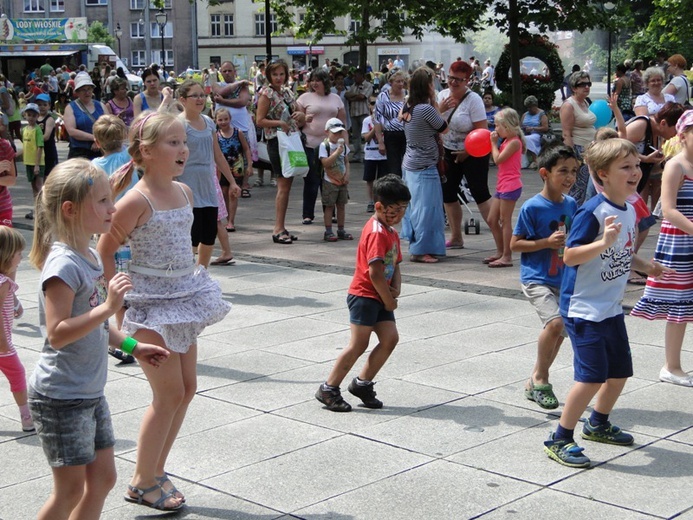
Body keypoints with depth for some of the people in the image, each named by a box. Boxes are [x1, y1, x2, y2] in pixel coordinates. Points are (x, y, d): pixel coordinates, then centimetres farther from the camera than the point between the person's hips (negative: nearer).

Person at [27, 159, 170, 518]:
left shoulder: (90, 258, 8)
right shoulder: (63, 265, -21)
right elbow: (57, 334, -28)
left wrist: (132, 346, 19)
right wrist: (107, 307, -32)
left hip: (90, 393, 9)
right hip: (60, 397, -9)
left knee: (102, 478, 14)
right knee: (70, 488, 0)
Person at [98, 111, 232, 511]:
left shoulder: (184, 192, 5)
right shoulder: (137, 200, -18)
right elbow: (104, 254, -13)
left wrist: (191, 285, 14)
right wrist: (119, 298, -11)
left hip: (184, 299, 8)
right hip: (152, 306, -8)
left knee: (187, 388, 11)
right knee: (170, 395, -3)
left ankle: (156, 469, 26)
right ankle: (143, 483, 14)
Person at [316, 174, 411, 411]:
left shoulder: (391, 232, 13)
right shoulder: (376, 233, -19)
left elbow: (395, 266, 15)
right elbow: (375, 272, -25)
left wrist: (396, 289, -4)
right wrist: (389, 300, -14)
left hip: (381, 297, 9)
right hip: (364, 296, -9)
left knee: (390, 338, 2)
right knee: (358, 345, -6)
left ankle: (362, 383, 14)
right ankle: (328, 389, 4)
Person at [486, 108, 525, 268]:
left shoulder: (514, 142, -12)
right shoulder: (506, 141, 18)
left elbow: (498, 159, -18)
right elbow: (497, 158, 14)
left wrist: (494, 143, -6)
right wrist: (494, 143, 7)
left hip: (510, 186, -10)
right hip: (502, 185, 10)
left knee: (505, 221, -7)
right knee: (492, 220, 12)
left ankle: (507, 256, -4)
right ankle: (500, 252, 21)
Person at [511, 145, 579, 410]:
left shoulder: (571, 204, 4)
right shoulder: (532, 207, -14)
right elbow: (515, 244, -11)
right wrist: (548, 242, -20)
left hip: (562, 279, 7)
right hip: (536, 278, -7)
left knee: (559, 332, 13)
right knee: (555, 322, -25)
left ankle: (535, 383, 31)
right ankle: (541, 378, -5)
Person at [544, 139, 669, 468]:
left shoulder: (629, 210, 7)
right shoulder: (593, 212, -20)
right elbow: (570, 256, -24)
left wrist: (645, 267, 8)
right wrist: (604, 242, -36)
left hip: (611, 309, 9)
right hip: (583, 308, -9)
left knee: (619, 373, 18)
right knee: (592, 376, -13)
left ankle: (598, 425, 41)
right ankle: (559, 440, 1)